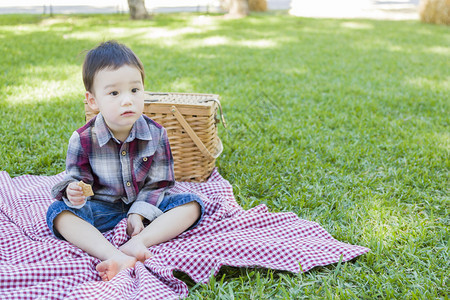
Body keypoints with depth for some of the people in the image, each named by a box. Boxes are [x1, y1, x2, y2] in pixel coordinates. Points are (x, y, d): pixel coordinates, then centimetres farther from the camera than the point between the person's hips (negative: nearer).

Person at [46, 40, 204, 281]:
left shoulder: (156, 135, -10)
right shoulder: (83, 140, -12)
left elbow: (156, 183, -5)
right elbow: (77, 178, -5)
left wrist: (139, 213, -19)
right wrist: (73, 192, -30)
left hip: (144, 207, 1)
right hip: (102, 208, 0)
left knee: (191, 203, -19)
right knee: (58, 212, -26)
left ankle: (139, 242, -35)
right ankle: (114, 257, -45)